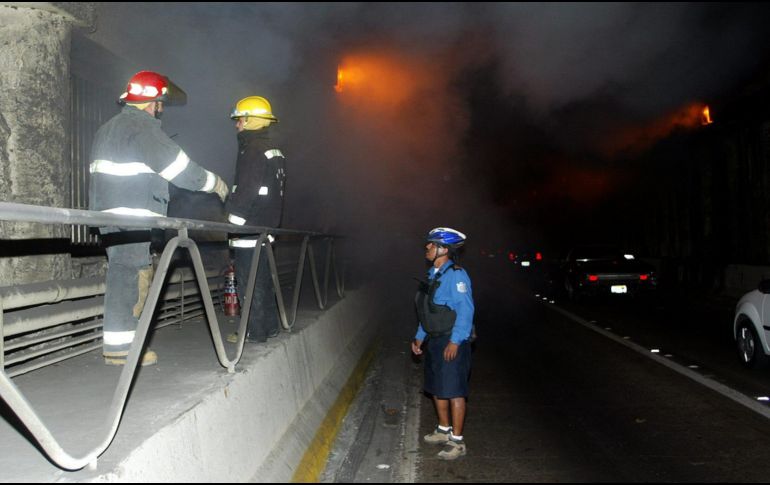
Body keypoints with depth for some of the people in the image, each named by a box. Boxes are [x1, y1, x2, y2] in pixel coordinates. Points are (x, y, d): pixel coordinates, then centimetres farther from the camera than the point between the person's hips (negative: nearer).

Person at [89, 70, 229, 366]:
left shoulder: (108, 129, 21)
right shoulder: (144, 128, -10)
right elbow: (181, 170, -14)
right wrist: (216, 184, -1)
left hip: (110, 217, 10)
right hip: (132, 221, -10)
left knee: (123, 278, 13)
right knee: (130, 279, -6)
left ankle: (120, 343, 18)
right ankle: (119, 347, -1)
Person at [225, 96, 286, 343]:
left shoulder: (252, 150, -12)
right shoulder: (274, 150, 17)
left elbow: (245, 191, -19)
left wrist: (233, 220, -14)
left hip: (250, 229, -10)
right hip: (267, 226, 10)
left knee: (250, 281, -4)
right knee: (264, 278, 16)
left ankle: (254, 331, 1)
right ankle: (269, 326, 23)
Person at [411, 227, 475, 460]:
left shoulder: (455, 275, -18)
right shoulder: (433, 274, 11)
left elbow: (465, 310, -23)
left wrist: (455, 342, -24)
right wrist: (419, 337, 18)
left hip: (451, 343, -9)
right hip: (434, 341, 9)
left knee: (454, 392, -1)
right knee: (437, 389, 18)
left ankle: (457, 441, 10)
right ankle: (444, 430, 35)